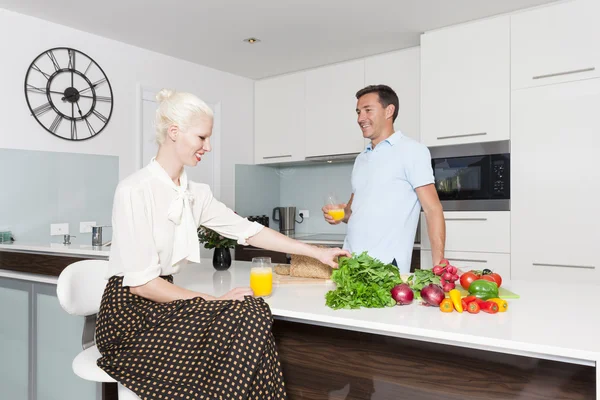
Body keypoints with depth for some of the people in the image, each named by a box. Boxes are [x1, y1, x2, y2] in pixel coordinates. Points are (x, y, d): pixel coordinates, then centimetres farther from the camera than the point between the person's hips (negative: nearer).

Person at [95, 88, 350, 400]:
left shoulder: (196, 193, 6)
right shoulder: (135, 190, -16)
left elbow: (248, 231, 6)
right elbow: (141, 282, -18)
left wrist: (316, 252, 5)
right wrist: (211, 301, -18)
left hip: (160, 302, 7)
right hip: (128, 315, -6)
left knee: (252, 313, -17)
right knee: (246, 318, -22)